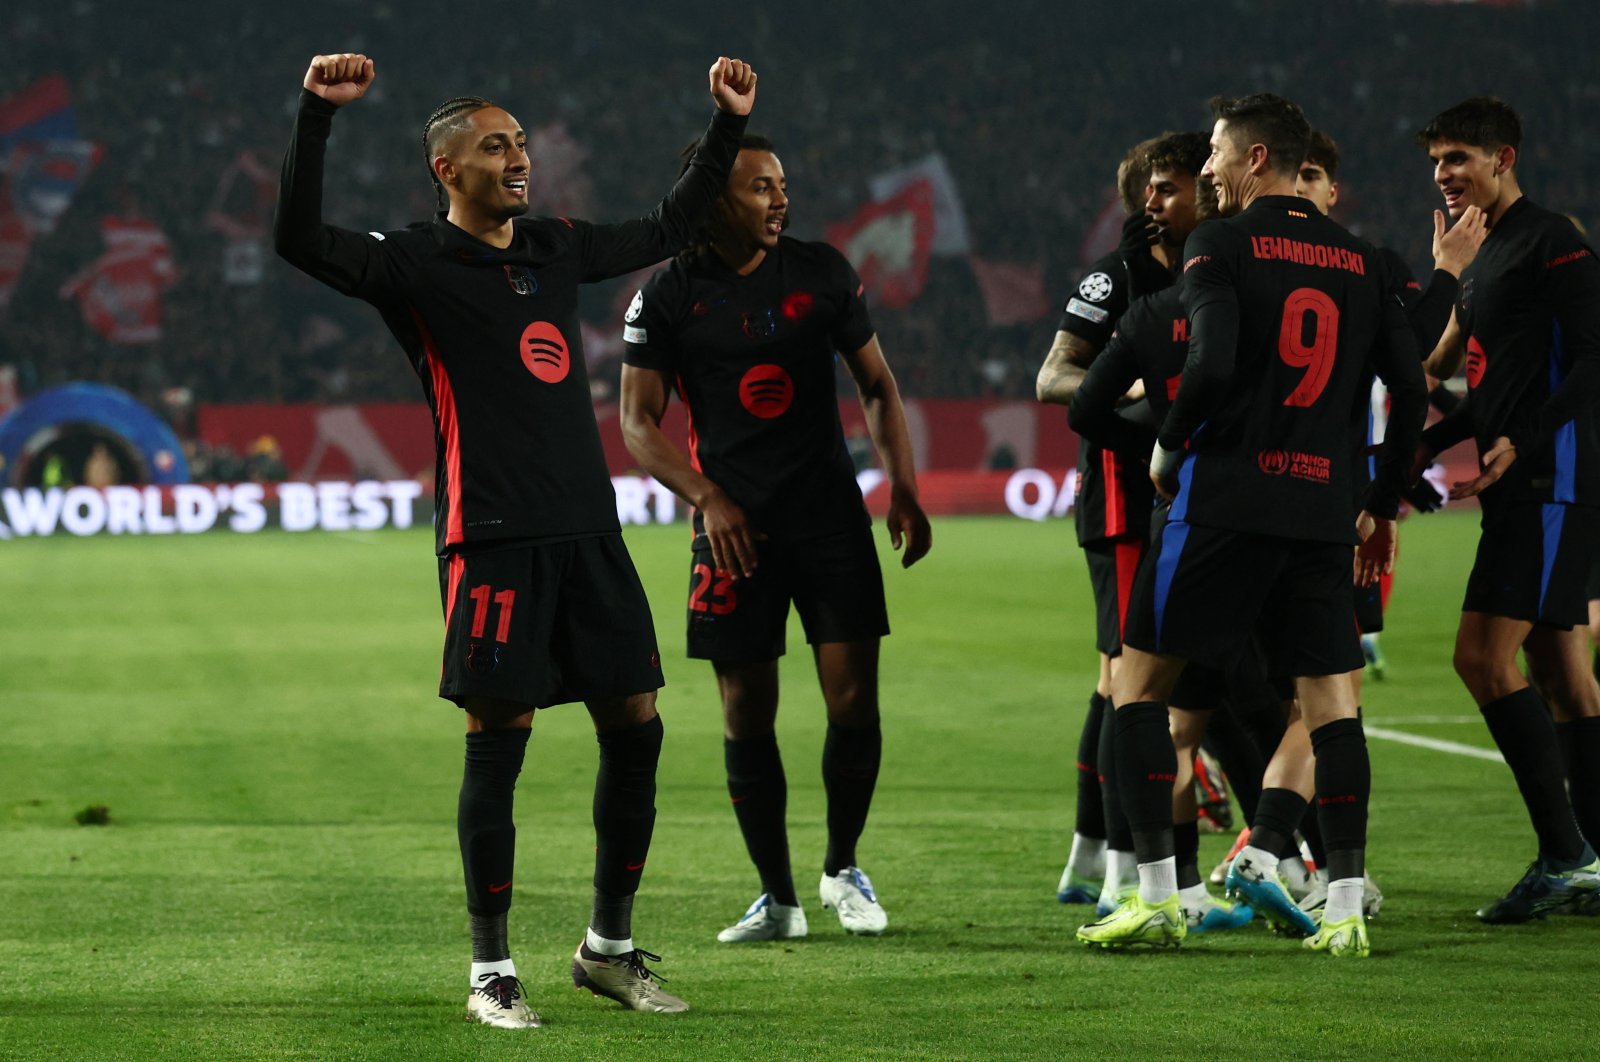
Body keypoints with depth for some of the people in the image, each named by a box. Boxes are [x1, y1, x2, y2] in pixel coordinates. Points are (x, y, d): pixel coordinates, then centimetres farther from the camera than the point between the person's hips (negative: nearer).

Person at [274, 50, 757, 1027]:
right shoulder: (416, 265, -1)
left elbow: (670, 228, 31)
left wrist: (730, 124, 29)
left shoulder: (558, 248, 16)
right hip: (494, 539, -6)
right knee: (497, 746, -4)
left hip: (589, 532, 6)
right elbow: (301, 240, -17)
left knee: (636, 728, 6)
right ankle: (492, 972, 5)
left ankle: (611, 947, 20)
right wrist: (318, 115, -26)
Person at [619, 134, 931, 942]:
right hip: (734, 526, -1)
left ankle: (842, 869, 16)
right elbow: (638, 422, 0)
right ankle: (776, 898, 11)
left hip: (830, 512, 1)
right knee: (746, 715, 0)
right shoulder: (667, 296, -2)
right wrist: (708, 498, -13)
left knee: (854, 700, -6)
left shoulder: (822, 273, 4)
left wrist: (902, 488, 3)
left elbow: (876, 384, 12)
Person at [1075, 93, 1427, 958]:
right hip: (1323, 504, 5)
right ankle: (1345, 909, 1)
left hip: (1224, 497, -5)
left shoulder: (1221, 245, -4)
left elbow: (1214, 363, -18)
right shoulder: (1358, 261, 12)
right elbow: (1410, 390, 10)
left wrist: (1168, 443, 0)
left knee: (1139, 681, 5)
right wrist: (1383, 507, 18)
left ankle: (1157, 898, 0)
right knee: (1329, 694, 7)